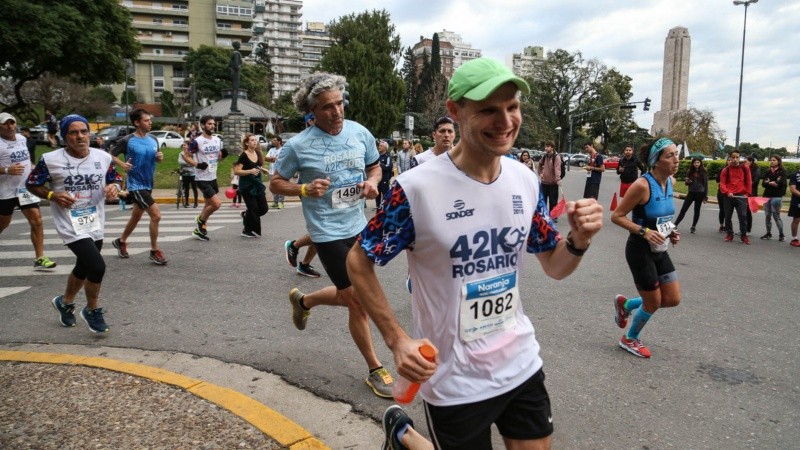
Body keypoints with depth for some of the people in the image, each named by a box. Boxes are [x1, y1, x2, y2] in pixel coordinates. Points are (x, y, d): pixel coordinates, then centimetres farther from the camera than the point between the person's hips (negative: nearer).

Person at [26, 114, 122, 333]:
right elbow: (32, 184, 0)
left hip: (95, 224, 6)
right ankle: (92, 310, 8)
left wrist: (113, 187, -11)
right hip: (71, 225, -5)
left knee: (84, 268, 21)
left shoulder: (103, 157, -2)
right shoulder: (50, 160, -12)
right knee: (97, 266, -18)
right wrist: (53, 196, -18)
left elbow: (114, 179, 12)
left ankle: (65, 302, 50)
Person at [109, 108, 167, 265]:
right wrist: (122, 164, -23)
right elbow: (111, 156, -5)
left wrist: (160, 157, -6)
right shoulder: (127, 141, -13)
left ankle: (121, 241, 44)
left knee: (136, 217, 21)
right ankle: (154, 251, -2)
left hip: (148, 184, 7)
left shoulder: (153, 140, 5)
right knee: (156, 215, -16)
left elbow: (157, 159, 16)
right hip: (136, 185, -7)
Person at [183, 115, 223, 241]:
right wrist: (197, 164, -22)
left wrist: (223, 155, -6)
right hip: (202, 179, -8)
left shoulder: (217, 140, 6)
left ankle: (198, 230, 28)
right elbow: (186, 155, -8)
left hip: (213, 178, 8)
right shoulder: (197, 141, -14)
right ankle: (200, 220, 9)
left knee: (208, 205, 15)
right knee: (217, 204, -16)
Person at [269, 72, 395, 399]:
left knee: (350, 296, 21)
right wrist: (305, 189, -22)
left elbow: (375, 166, 14)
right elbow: (275, 184, -3)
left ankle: (302, 300, 50)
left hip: (358, 227, 6)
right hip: (329, 233, -6)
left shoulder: (360, 133, -1)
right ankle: (375, 371, 17)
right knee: (359, 302, -2)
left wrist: (372, 182, -9)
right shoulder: (298, 145, -13)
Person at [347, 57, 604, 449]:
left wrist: (579, 240, -16)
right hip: (455, 380, -5)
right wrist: (397, 340, -18)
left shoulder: (525, 180, -4)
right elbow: (358, 262, -10)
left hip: (521, 364, 6)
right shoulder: (417, 188, -22)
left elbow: (554, 266, 6)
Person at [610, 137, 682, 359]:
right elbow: (616, 216, -19)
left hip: (660, 251, 8)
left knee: (673, 299, 8)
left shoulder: (669, 182, 2)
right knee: (654, 303, 5)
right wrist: (644, 231, -27)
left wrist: (671, 231, 2)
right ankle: (630, 339, 32)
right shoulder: (642, 185, -22)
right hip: (640, 251, -8)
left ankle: (625, 304, 31)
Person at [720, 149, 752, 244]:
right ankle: (729, 234, 20)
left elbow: (748, 182, 10)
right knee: (728, 216, 7)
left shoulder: (745, 169, 6)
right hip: (728, 196, 1)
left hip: (741, 196, -1)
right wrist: (727, 192, -17)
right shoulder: (726, 170, 4)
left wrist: (747, 194, 2)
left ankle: (743, 235, 3)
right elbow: (722, 183, -1)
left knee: (743, 216, -6)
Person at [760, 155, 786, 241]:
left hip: (777, 196, -5)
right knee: (768, 216, 6)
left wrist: (769, 182, -4)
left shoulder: (782, 171, 0)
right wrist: (772, 183, -13)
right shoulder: (767, 172, 13)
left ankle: (781, 234, 4)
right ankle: (768, 233, 14)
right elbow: (763, 183, 4)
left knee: (776, 216, -5)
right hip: (767, 195, 5)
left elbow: (781, 183, -13)